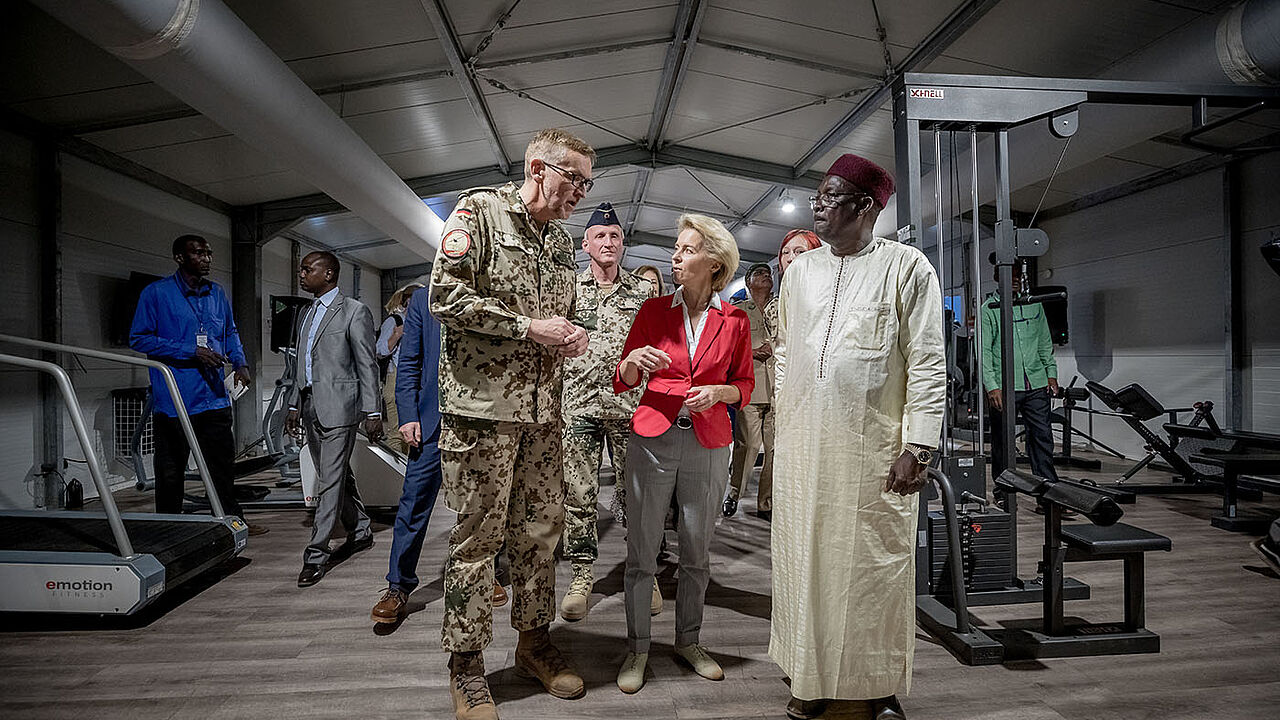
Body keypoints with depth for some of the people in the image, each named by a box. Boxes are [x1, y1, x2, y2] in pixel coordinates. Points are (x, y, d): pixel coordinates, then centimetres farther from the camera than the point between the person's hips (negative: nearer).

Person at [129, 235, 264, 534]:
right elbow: (139, 338, -8)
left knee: (223, 463, 10)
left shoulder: (217, 293, 12)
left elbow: (230, 333, 22)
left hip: (213, 395, 4)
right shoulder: (156, 293, -4)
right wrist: (191, 352, -17)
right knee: (171, 471, 7)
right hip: (174, 399, -4)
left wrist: (240, 363, 4)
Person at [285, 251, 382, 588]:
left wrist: (372, 412, -12)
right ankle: (360, 532, 29)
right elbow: (301, 366, 22)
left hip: (338, 408, -8)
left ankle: (316, 554, 1)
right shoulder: (307, 314, 18)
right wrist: (295, 405, 17)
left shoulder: (354, 311, -6)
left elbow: (367, 366, -9)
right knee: (337, 476, 15)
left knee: (331, 481, -5)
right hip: (310, 407, 8)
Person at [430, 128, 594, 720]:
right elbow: (446, 296, -13)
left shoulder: (562, 242, 18)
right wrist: (527, 326, -15)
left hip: (544, 408, 7)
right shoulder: (481, 209, -3)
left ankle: (533, 639, 30)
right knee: (478, 534, 2)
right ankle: (466, 661, 20)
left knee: (542, 527, 12)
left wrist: (572, 336, 3)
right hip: (482, 404, -6)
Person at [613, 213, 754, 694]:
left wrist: (717, 392, -11)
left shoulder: (735, 321, 4)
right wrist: (633, 360, -16)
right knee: (642, 551, 2)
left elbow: (744, 385, 9)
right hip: (652, 438, 0)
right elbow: (623, 381, 6)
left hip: (708, 444, 1)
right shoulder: (653, 310, 4)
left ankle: (688, 641, 30)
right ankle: (637, 648, 21)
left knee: (697, 553, 10)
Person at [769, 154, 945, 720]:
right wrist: (784, 425, 12)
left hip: (875, 451, -4)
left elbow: (928, 364, -5)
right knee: (805, 563, 11)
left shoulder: (906, 266, -2)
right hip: (802, 446, 4)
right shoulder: (800, 269, 12)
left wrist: (918, 445, -11)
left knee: (876, 568, 6)